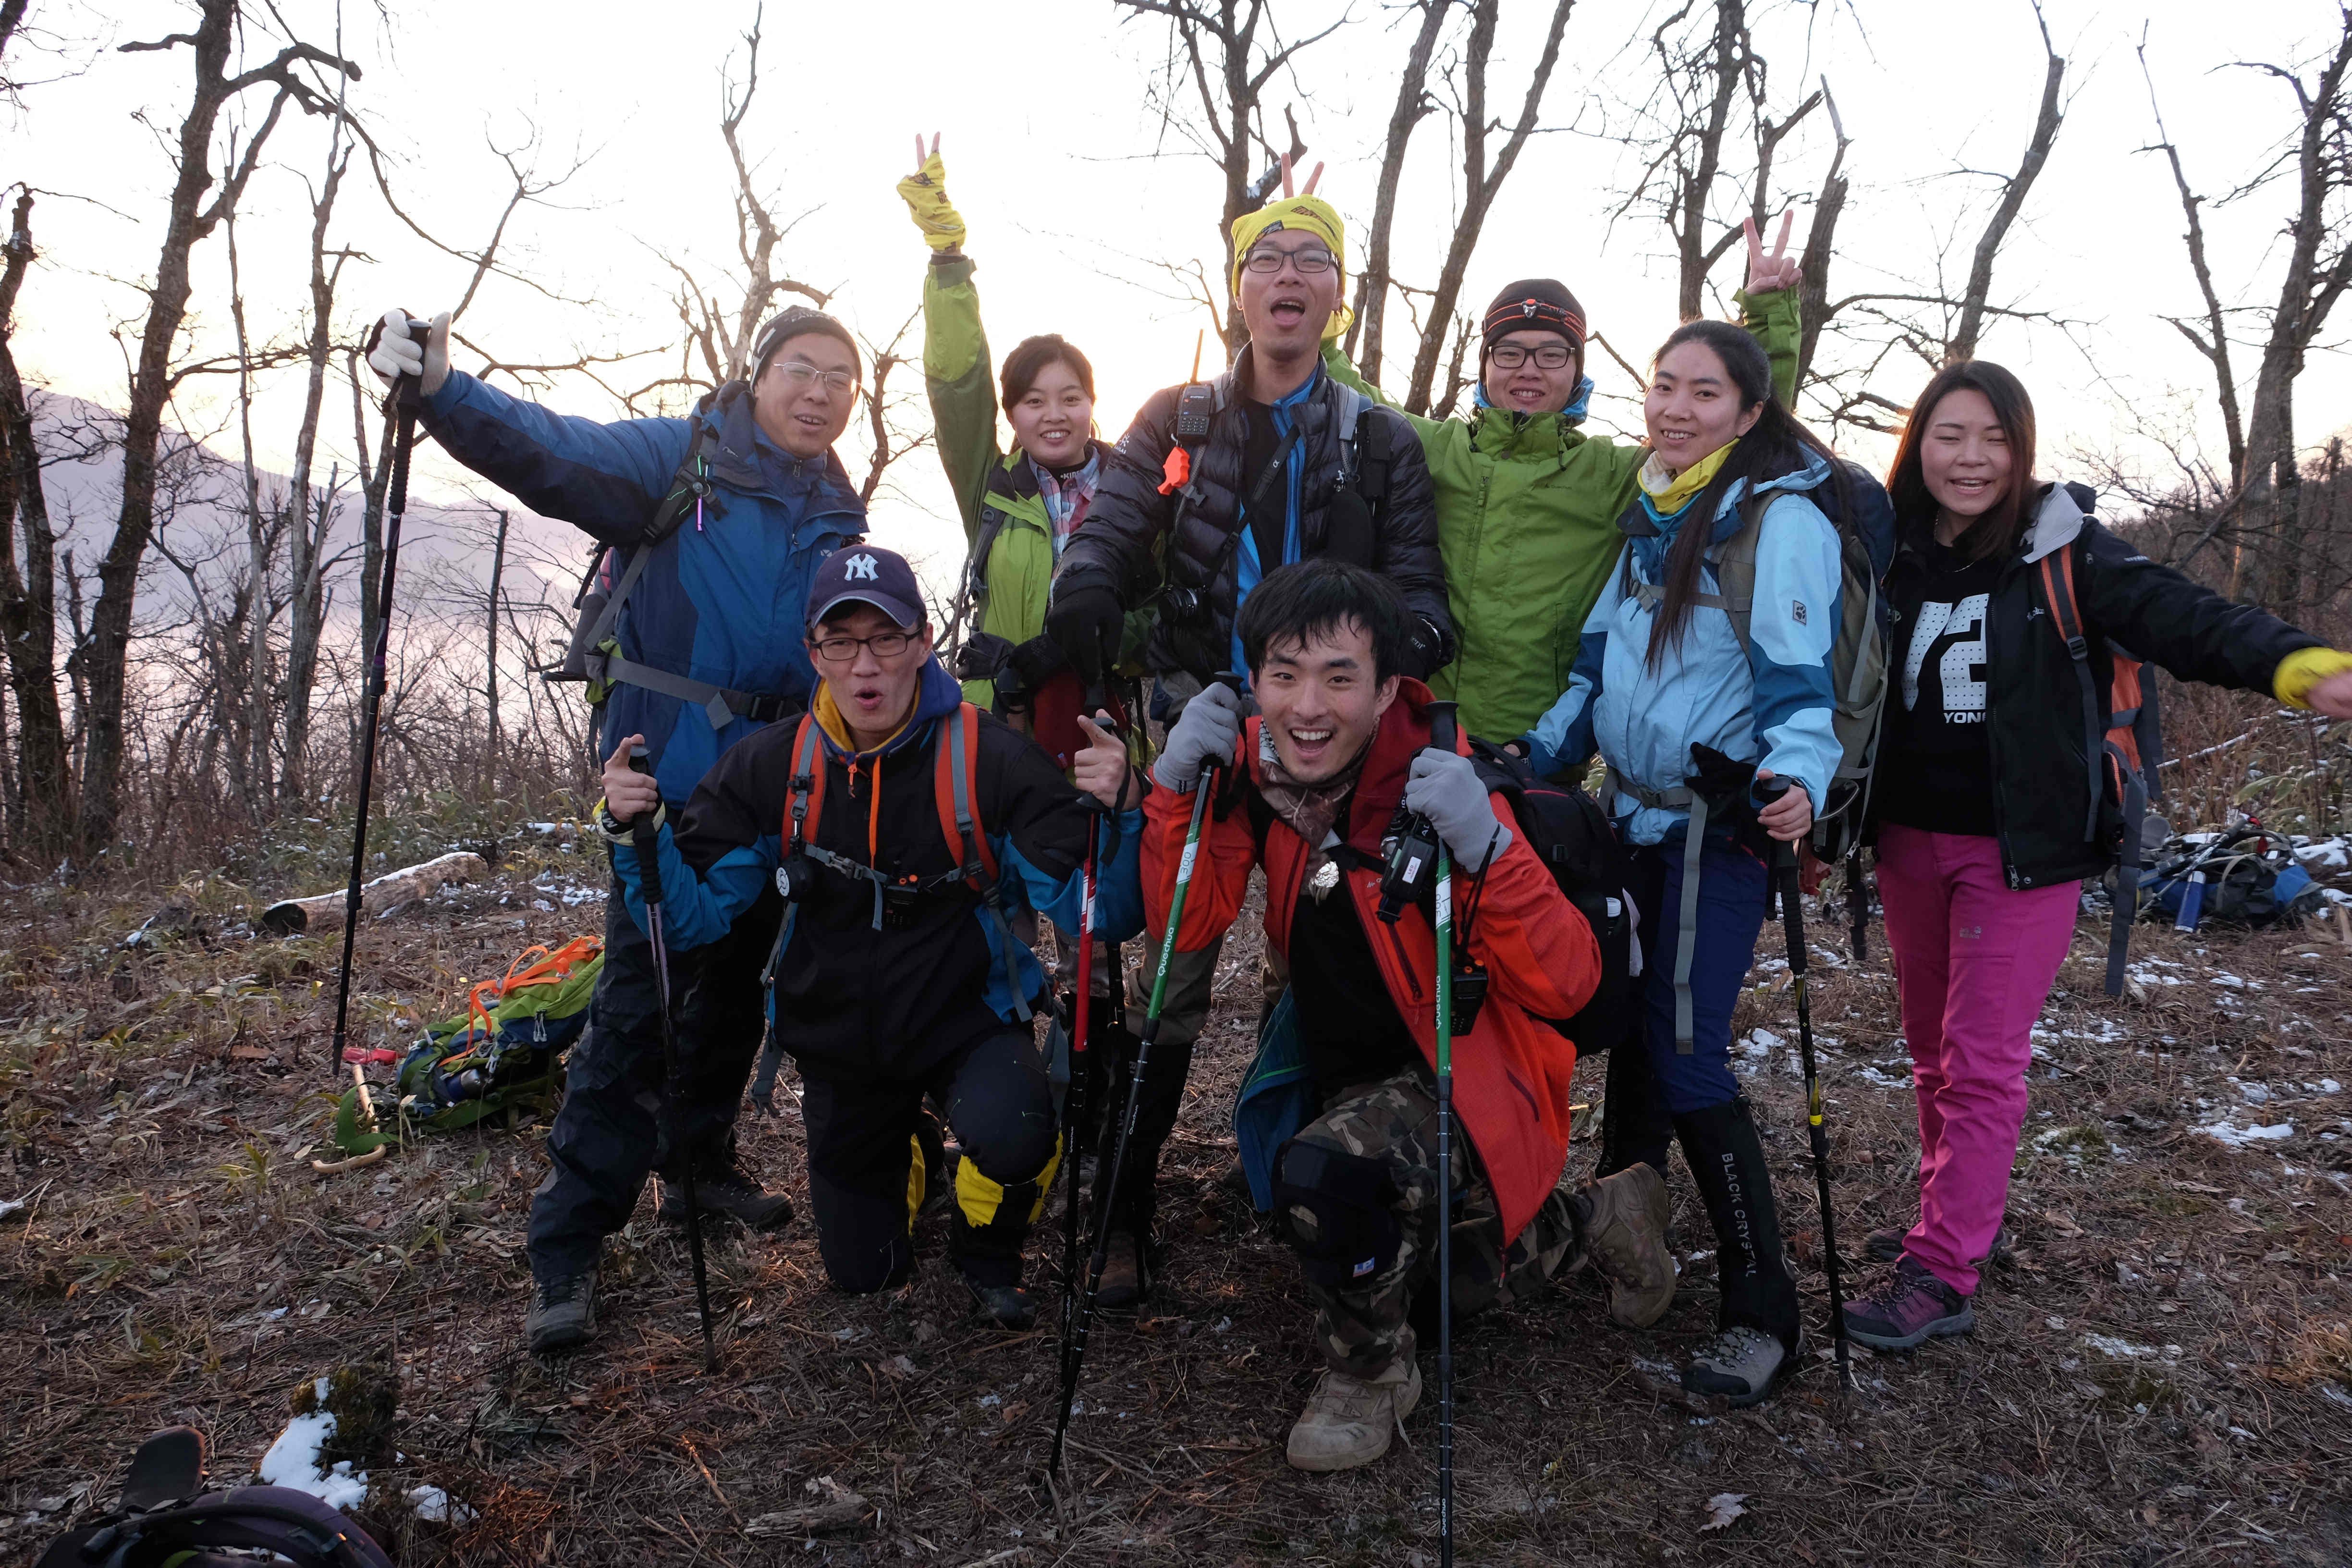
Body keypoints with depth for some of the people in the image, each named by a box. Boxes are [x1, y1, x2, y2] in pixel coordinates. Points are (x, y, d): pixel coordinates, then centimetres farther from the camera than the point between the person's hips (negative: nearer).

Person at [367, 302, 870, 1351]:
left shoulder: (836, 515, 12)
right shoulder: (680, 459, -6)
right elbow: (551, 455, -22)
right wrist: (439, 390, -37)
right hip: (672, 779, -6)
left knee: (738, 982, 17)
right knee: (635, 1001, -9)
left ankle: (700, 1165, 36)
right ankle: (566, 1245, 0)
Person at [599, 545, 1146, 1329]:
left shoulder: (989, 757, -20)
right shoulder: (773, 767, -10)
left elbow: (1097, 913, -23)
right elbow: (694, 914, -7)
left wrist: (1117, 813, -42)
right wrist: (634, 833, -25)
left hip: (968, 1018, -3)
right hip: (841, 1040, 3)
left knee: (1011, 1137, -36)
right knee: (863, 1273, 14)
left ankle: (987, 1257, 1)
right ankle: (905, 1148, 49)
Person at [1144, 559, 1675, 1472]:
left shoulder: (1437, 787, -26)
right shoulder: (1253, 766, -11)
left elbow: (1564, 987, -27)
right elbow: (1186, 928, -10)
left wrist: (1486, 849, -41)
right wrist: (1177, 786, -22)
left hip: (1466, 1079, -7)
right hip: (1355, 1080, 7)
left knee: (1321, 1176, -36)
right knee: (1426, 1283, 27)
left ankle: (1371, 1373, -6)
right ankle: (1592, 1219, 49)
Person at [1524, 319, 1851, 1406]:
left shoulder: (1783, 519, -10)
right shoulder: (1649, 515, 14)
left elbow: (1799, 680, -16)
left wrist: (1796, 780, -33)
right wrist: (1534, 761, 16)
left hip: (1719, 817, -7)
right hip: (1633, 807, 8)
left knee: (1683, 1048, -11)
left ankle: (1762, 1311, 0)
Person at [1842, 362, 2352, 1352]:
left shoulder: (2061, 552, -9)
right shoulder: (1888, 556, 1)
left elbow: (2177, 616, -21)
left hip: (2020, 845, -4)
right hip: (1910, 838, 4)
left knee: (1982, 1062, -3)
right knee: (1933, 1048, 14)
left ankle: (1942, 1273, 3)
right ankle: (1960, 1212, 31)